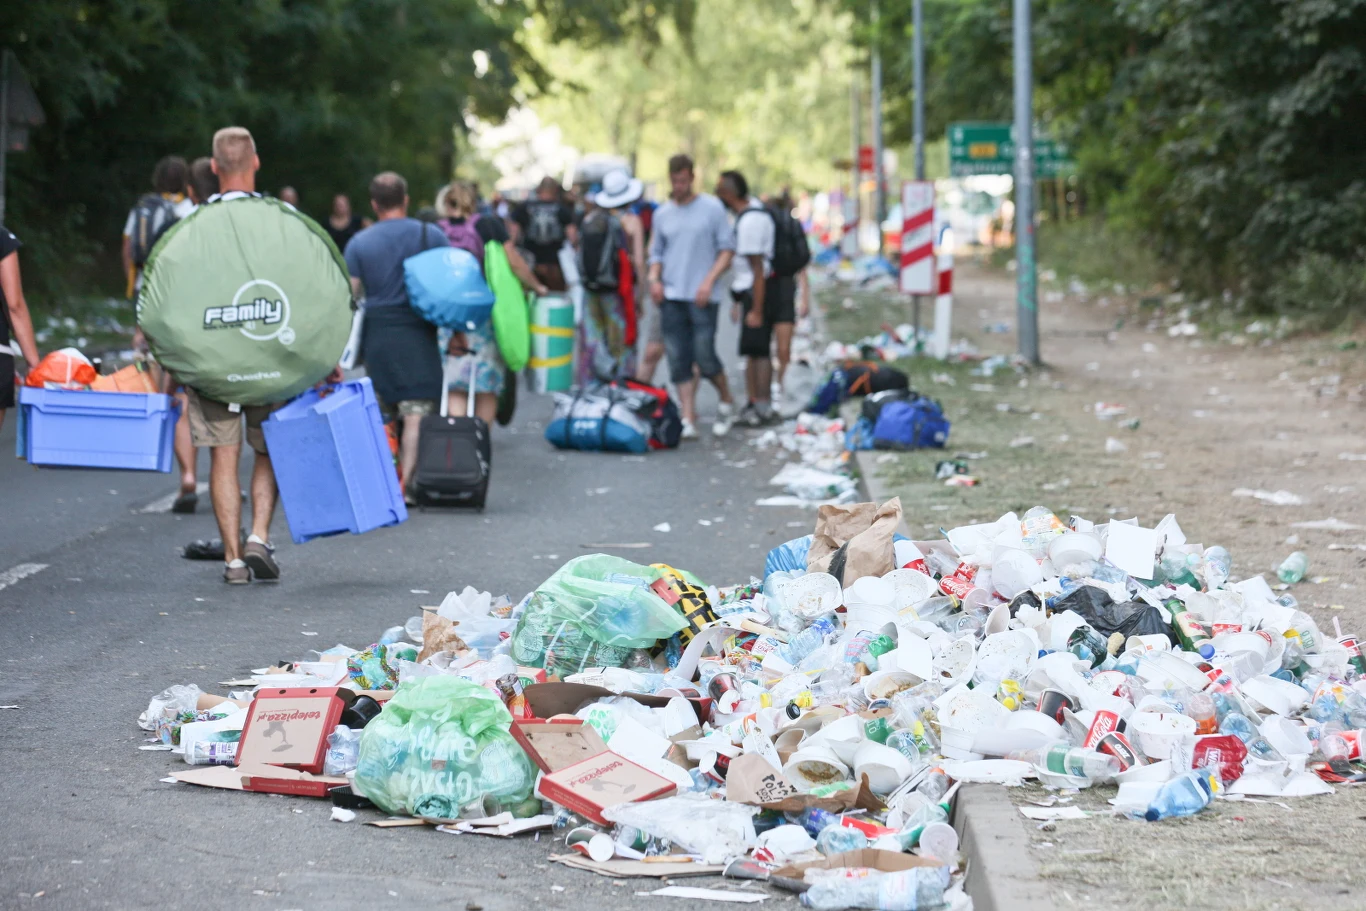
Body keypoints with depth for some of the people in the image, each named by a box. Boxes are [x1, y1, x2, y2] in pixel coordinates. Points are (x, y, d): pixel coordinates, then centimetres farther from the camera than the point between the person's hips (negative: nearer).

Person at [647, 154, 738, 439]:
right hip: (671, 297, 4)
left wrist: (709, 281, -11)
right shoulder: (662, 214, 12)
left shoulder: (712, 208, 0)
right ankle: (688, 420, 1)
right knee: (678, 360, -1)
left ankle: (727, 402, 17)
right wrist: (654, 278, 0)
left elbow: (727, 249, 0)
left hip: (701, 297, -4)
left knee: (704, 356, -9)